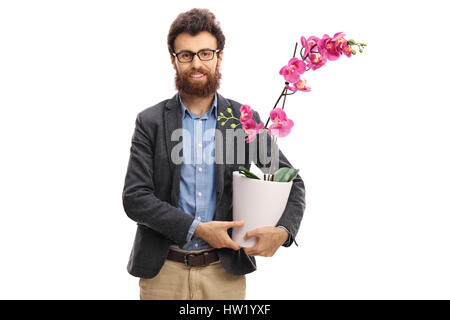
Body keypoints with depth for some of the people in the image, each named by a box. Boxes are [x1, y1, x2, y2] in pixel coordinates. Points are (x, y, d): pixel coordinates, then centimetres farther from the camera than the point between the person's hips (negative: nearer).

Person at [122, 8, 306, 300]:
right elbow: (134, 197, -9)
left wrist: (282, 231, -14)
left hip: (225, 272, 1)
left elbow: (292, 181, 4)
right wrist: (197, 228, -18)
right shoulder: (150, 122, -2)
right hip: (163, 272, 0)